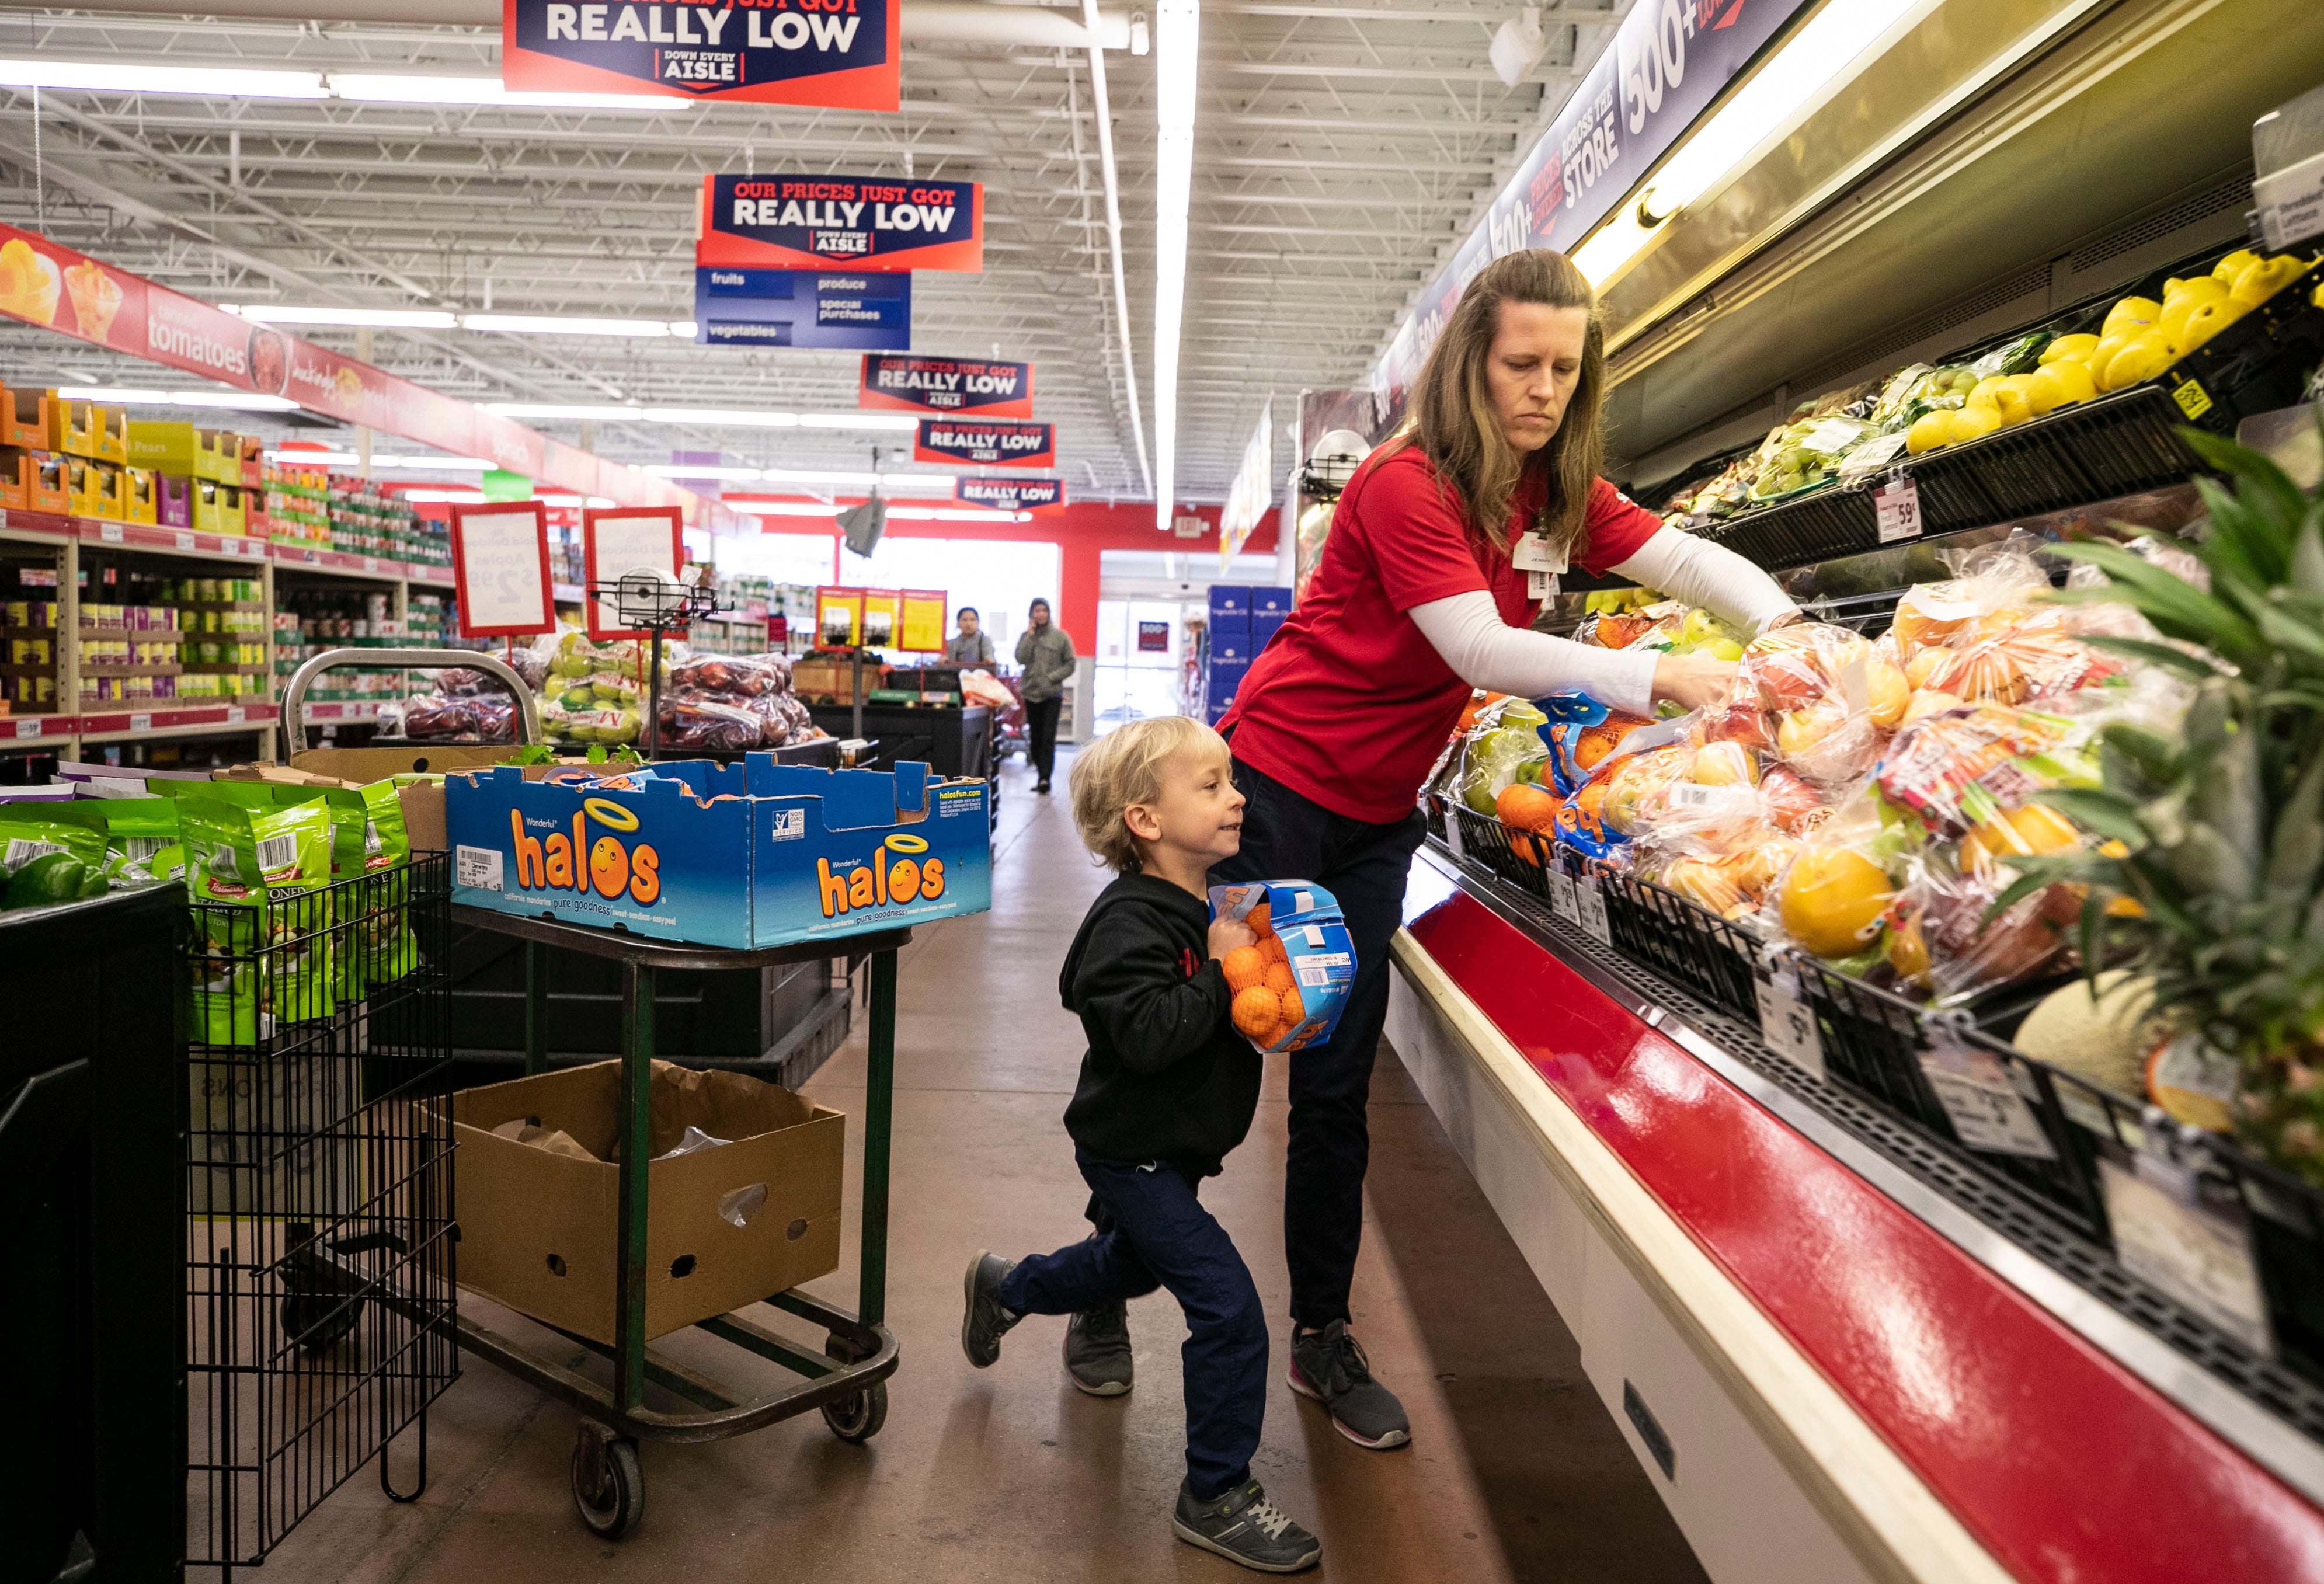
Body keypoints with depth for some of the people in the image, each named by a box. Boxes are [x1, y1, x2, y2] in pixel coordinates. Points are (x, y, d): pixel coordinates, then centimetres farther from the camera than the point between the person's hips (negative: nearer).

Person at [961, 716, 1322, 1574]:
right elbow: (1149, 1034, -35)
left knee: (1135, 1263, 32)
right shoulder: (1130, 922, -25)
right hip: (1136, 1151, -10)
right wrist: (1222, 971, -30)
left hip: (1168, 1150, 10)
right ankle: (1216, 1496, 5)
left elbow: (1224, 1019, 16)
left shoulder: (1204, 906, 4)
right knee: (1230, 1310, -11)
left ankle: (1002, 1286, 56)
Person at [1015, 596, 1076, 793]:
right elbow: (1021, 659, -8)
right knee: (1035, 738, 8)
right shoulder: (1026, 636, 8)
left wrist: (1052, 677, -10)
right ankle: (1041, 774, 18)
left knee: (1048, 738, -12)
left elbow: (1070, 664, 2)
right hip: (1031, 694, 3)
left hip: (1052, 694, -3)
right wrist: (1030, 635, -9)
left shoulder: (1060, 636, 1)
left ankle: (1045, 778, -15)